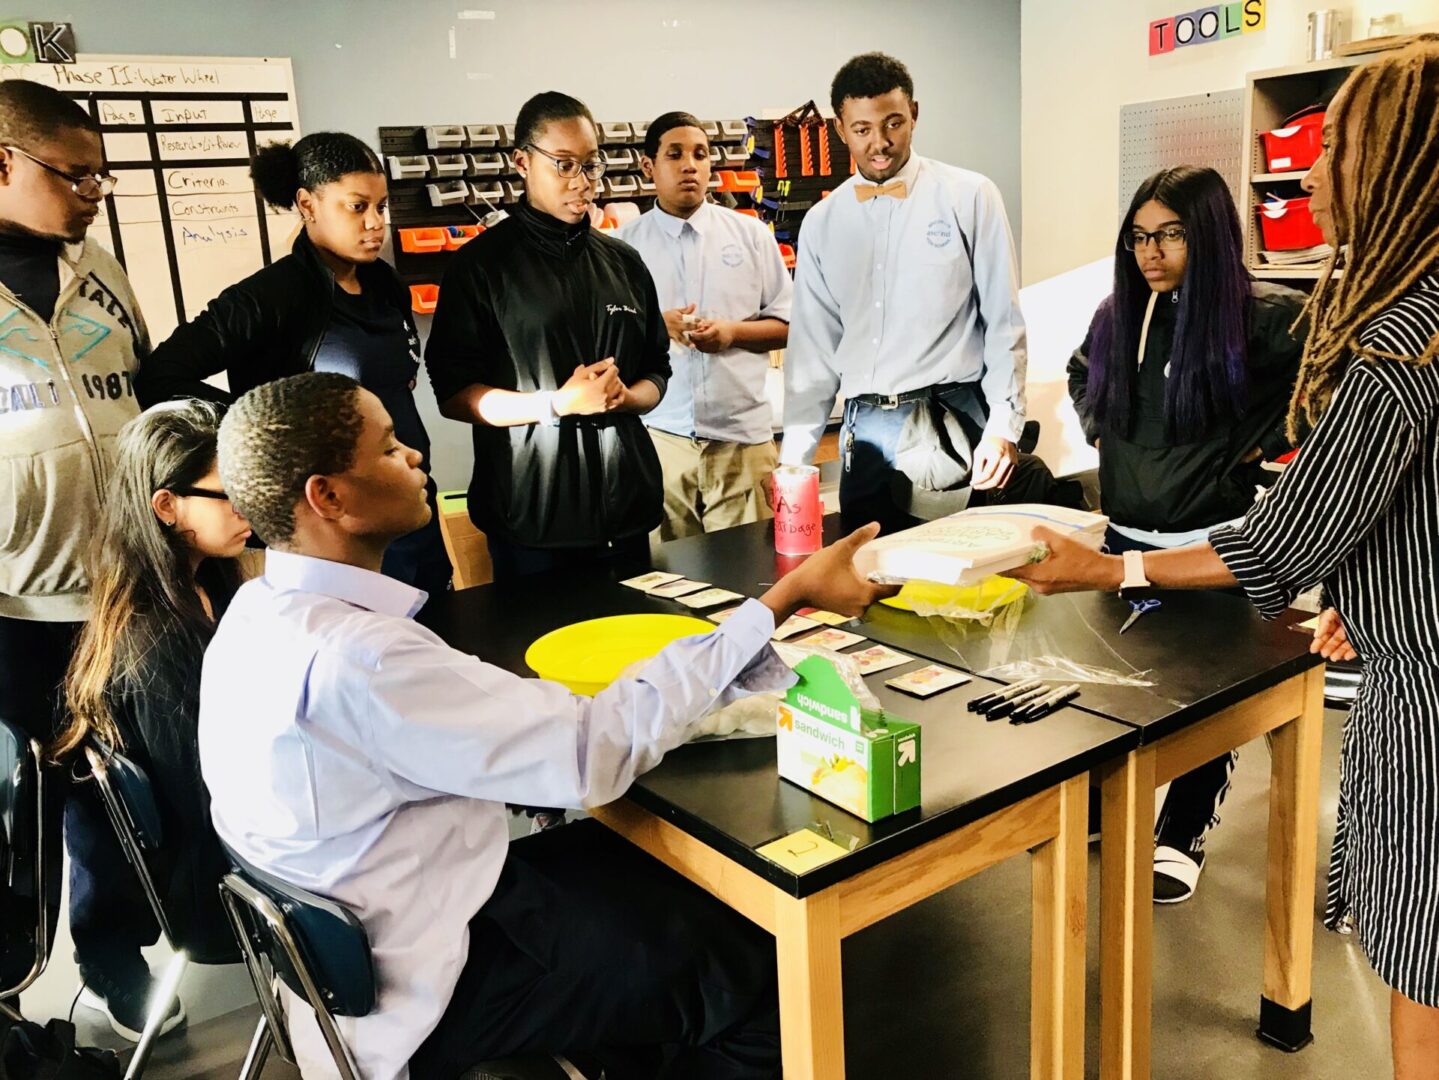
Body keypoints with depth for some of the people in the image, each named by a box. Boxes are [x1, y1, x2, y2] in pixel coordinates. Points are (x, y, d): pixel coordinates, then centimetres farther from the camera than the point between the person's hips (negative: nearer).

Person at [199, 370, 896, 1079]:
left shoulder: (263, 611, -2)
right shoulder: (352, 659, -31)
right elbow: (587, 752, -30)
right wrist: (785, 599, -26)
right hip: (431, 986, -8)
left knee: (671, 874, 17)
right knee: (764, 971, 1)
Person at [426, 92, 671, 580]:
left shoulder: (623, 262, 11)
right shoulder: (480, 264, -2)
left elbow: (656, 375, 15)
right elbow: (453, 394, -6)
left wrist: (624, 397, -8)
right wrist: (558, 404, -17)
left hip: (626, 507, 5)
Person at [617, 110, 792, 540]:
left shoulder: (751, 234, 8)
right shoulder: (623, 244, 6)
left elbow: (787, 325, 9)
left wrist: (733, 331, -9)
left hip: (741, 435, 1)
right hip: (656, 434, 0)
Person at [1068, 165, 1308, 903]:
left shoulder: (1266, 316, -13)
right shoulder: (1117, 314, 5)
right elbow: (1081, 376, 24)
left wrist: (1264, 440, -13)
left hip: (1214, 545, -5)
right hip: (1125, 536, 5)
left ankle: (1181, 835, 22)